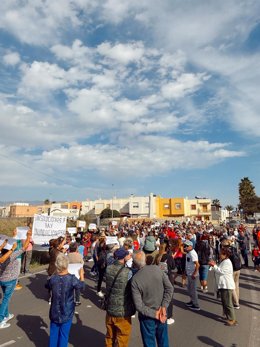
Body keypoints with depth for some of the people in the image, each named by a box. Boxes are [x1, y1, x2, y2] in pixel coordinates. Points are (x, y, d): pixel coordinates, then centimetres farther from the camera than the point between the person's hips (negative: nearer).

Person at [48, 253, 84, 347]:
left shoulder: (53, 279, -16)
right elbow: (81, 286, -4)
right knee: (64, 335, 13)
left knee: (53, 333, 20)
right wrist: (81, 275, 11)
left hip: (55, 313, 3)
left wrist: (55, 275, 14)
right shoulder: (72, 278, -23)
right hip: (66, 313, -2)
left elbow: (48, 286, 8)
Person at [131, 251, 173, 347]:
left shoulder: (135, 279, -23)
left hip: (147, 317, -3)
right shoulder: (157, 269, -15)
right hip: (162, 314, 3)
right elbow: (169, 288, -11)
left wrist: (154, 314, -12)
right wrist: (164, 307, -10)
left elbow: (139, 306, -20)